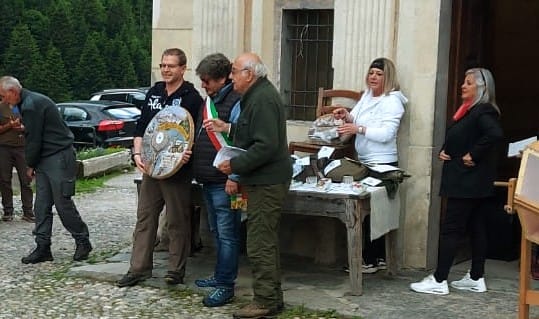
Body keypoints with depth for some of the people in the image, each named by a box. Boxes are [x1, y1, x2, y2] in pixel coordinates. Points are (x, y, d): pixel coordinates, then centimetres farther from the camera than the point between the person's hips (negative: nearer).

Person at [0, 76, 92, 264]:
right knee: (42, 206, 6)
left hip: (59, 158, -10)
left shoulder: (31, 105, -18)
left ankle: (83, 242, 9)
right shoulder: (28, 103, 15)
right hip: (45, 160, 10)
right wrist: (32, 164, 13)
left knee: (63, 204, -4)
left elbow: (34, 139, -16)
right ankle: (43, 248, 9)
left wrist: (30, 165, -2)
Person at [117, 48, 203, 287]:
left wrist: (186, 155, -26)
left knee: (177, 222, 3)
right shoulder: (154, 93, 12)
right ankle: (139, 268, 14)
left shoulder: (191, 98, -6)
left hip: (177, 171, -6)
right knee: (145, 218, 8)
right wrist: (138, 154, 1)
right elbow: (141, 127, 14)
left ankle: (176, 270, 13)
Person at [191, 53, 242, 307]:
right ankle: (221, 275, 28)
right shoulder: (210, 100, 15)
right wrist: (196, 166, 17)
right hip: (207, 179, 9)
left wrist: (234, 177, -21)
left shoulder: (235, 103, -14)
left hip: (224, 181, -9)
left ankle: (225, 285, 3)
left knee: (227, 234, -2)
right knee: (217, 232, 17)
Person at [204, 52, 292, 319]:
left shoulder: (263, 99, -19)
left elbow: (266, 146, -26)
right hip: (265, 180, 11)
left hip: (267, 182, -11)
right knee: (266, 241, 17)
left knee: (260, 245, -6)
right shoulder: (258, 94, 16)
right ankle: (272, 298, 26)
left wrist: (234, 165, -19)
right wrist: (227, 128, 13)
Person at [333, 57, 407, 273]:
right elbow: (357, 122, 19)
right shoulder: (367, 96, 14)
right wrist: (347, 116, -2)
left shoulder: (392, 101, -11)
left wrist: (358, 129, -27)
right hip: (365, 162, 8)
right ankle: (379, 258, 16)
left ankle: (370, 261, 1)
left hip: (382, 165, -8)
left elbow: (387, 133, -21)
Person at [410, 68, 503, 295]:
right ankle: (476, 278, 19)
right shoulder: (469, 110, 15)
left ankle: (439, 281, -3)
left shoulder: (483, 111, -15)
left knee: (451, 229, -7)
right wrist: (444, 150, 5)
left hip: (469, 182, -10)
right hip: (473, 183, 10)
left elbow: (495, 134, -32)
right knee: (477, 228, 12)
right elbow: (457, 138, 24)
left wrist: (473, 156, -23)